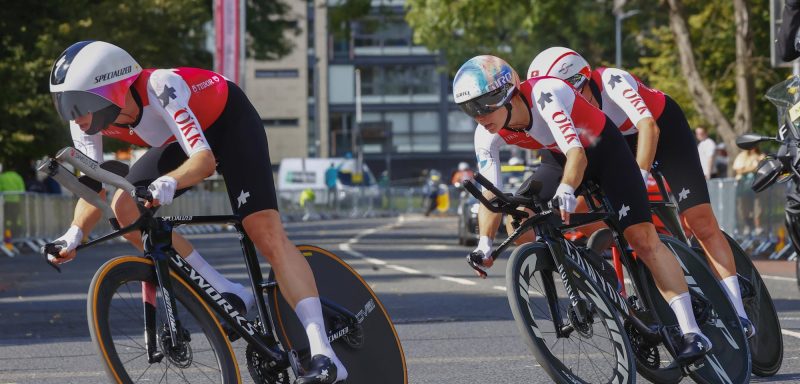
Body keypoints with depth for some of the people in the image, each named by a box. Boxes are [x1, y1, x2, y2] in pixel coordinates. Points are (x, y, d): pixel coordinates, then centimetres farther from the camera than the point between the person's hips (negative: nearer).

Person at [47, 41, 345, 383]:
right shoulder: (88, 121, -21)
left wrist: (170, 182, -65)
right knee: (125, 208, -18)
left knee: (265, 229, -23)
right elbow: (93, 187, -14)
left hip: (231, 123, -6)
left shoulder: (160, 89, -39)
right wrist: (75, 233, -33)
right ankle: (228, 296, -7)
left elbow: (205, 159, -46)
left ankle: (324, 357, -28)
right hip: (185, 136, 7)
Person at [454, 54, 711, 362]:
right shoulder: (487, 136, -19)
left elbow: (577, 153, -46)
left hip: (604, 150, -6)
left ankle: (692, 333, -17)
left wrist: (566, 189, -64)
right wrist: (484, 243, -31)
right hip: (559, 159, 6)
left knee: (641, 236, -17)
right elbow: (490, 194, -18)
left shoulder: (544, 94, -36)